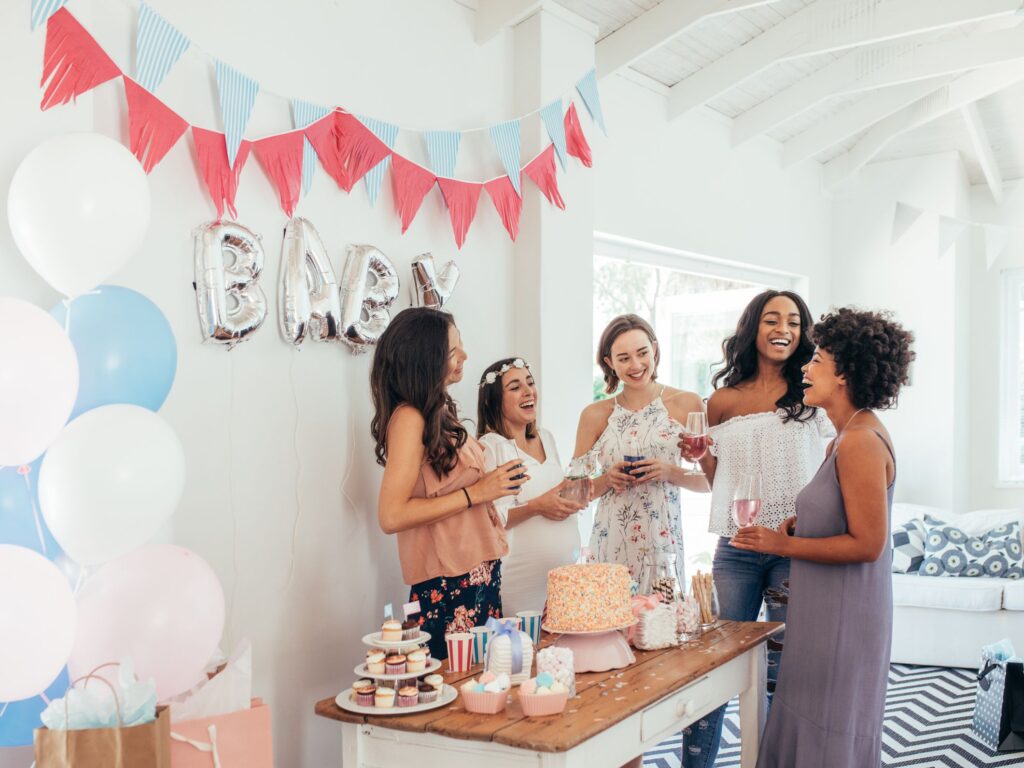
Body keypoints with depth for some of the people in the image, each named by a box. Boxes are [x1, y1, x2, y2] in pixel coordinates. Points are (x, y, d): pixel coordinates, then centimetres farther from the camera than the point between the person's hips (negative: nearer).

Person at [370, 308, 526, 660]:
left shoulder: (439, 411, 10)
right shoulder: (409, 418, -15)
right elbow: (391, 516, -21)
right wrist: (476, 492, -17)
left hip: (478, 574, 8)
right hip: (447, 584, -8)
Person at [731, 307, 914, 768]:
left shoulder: (860, 441, -21)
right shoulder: (851, 436, 9)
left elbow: (867, 543, -23)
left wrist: (785, 545, -18)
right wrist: (796, 525, 4)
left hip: (844, 614, -9)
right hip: (828, 609, 9)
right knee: (811, 722, 19)